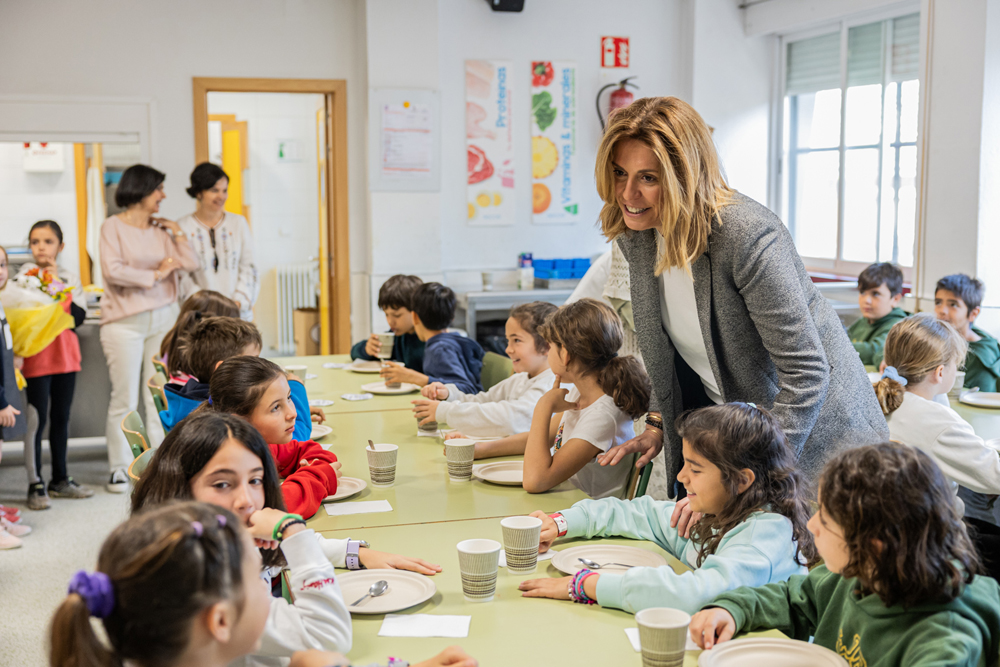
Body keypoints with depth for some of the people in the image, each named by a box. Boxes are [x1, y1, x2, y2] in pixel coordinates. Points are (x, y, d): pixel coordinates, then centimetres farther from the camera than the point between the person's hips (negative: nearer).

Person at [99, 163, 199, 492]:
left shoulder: (161, 228, 11)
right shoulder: (113, 226, -2)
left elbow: (190, 263, 5)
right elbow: (113, 271, -15)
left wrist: (176, 231, 3)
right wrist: (155, 274, -9)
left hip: (163, 318, 4)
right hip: (125, 322, -4)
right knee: (125, 397, -3)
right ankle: (119, 468, 7)